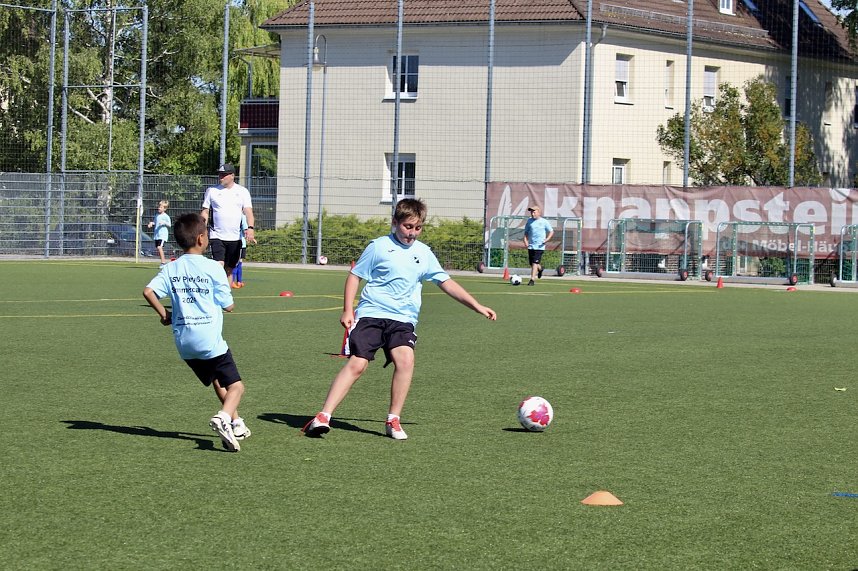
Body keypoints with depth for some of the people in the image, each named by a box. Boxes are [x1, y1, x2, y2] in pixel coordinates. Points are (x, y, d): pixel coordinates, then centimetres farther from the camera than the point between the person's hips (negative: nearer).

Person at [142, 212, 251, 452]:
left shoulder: (170, 269, 5)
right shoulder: (212, 268, -8)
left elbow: (148, 291, -7)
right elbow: (228, 306, -4)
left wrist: (164, 313, 8)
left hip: (184, 342, 6)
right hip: (210, 341, -6)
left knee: (217, 381, 25)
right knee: (236, 386, -1)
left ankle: (236, 423, 28)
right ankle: (223, 417, -27)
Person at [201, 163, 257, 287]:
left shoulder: (242, 191, 5)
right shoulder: (211, 191, 5)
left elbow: (248, 211, -3)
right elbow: (205, 212, 7)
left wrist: (250, 228, -21)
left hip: (235, 238, 2)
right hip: (217, 236, -2)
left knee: (229, 270, 9)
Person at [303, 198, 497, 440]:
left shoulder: (424, 254, 12)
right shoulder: (379, 247, 1)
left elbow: (447, 283, 17)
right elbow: (355, 275, 7)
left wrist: (477, 307, 13)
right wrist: (348, 310, -2)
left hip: (402, 319, 3)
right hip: (371, 314, -3)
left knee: (405, 359, -23)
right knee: (356, 364, -15)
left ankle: (393, 420, -11)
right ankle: (323, 417, -13)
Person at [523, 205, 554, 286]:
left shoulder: (544, 222, -2)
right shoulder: (529, 221, 8)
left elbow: (551, 232, 4)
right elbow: (526, 232, 16)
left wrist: (546, 240, -12)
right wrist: (525, 241, 0)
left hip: (539, 246, -4)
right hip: (531, 246, 4)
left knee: (535, 263, -13)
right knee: (531, 263, 10)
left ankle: (532, 279, -12)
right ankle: (540, 268, 42)